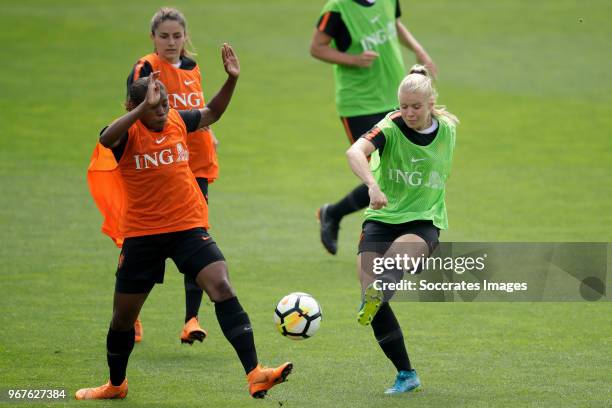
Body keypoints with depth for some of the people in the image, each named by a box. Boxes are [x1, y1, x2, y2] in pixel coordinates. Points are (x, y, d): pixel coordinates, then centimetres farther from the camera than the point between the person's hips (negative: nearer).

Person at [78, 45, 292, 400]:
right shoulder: (128, 133, -11)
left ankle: (255, 374, -27)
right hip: (141, 234, -2)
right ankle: (116, 385, 38)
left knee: (222, 287, -21)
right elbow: (106, 138, -36)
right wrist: (144, 107, -45)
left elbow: (213, 113, 20)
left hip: (189, 227, 2)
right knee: (123, 317, 11)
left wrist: (232, 79, 4)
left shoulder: (177, 121, 2)